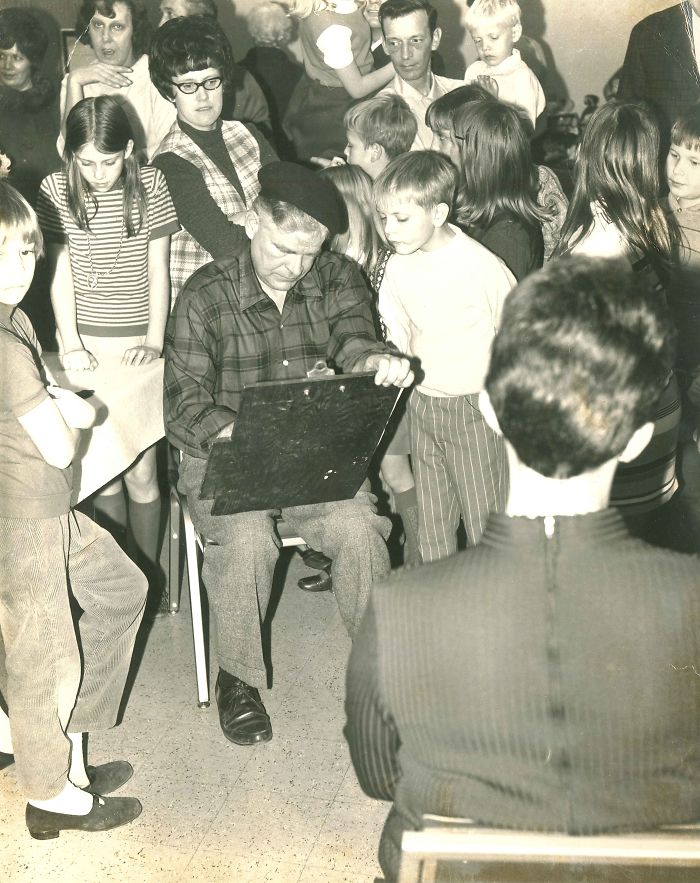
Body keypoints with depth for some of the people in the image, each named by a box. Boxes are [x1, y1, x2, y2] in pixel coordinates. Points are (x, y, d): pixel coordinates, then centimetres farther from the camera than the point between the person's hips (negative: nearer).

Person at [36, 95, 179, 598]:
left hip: (138, 344, -1)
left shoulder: (150, 185, -3)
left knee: (141, 471, -2)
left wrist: (154, 341, -11)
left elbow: (158, 271, -1)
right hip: (87, 346, 1)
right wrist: (71, 343, -10)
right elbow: (60, 272, 0)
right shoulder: (56, 190, -1)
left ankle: (148, 575, 16)